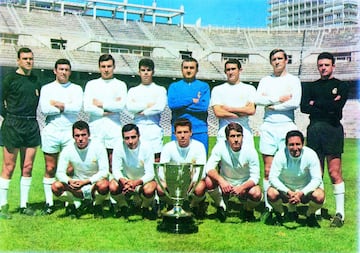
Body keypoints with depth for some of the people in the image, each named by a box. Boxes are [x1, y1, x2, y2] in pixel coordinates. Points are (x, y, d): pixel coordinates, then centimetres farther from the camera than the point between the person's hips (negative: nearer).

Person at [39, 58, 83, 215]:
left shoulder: (76, 89, 9)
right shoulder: (47, 88, 9)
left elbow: (77, 107, -9)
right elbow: (44, 109, -8)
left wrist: (58, 104, -6)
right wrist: (66, 107, -6)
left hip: (70, 132, 0)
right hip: (51, 131, 0)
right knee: (50, 169, 3)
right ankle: (49, 202, 11)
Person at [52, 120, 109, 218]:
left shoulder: (98, 147, -16)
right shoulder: (67, 150, -9)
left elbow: (104, 172, -20)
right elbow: (60, 173, -9)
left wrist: (85, 182, -33)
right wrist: (69, 181, -33)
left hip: (94, 182, -2)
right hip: (77, 183, 2)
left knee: (103, 185, -37)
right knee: (55, 187, -23)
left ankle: (97, 205, -4)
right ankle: (75, 204, 3)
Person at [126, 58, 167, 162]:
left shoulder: (160, 90, 10)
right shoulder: (133, 91, 15)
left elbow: (160, 107, -8)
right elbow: (129, 107, -3)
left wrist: (142, 112, -3)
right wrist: (148, 105, -5)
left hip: (154, 130, -1)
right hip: (138, 129, 1)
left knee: (156, 158, -7)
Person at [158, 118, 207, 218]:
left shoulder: (199, 146, -13)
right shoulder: (168, 147, -10)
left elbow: (201, 172, -19)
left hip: (193, 181, -1)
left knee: (200, 188, -36)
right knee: (160, 188, -30)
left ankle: (195, 206, 2)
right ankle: (173, 206, 5)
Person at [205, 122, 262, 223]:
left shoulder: (250, 151, -19)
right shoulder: (220, 147, -17)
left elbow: (255, 177, -18)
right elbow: (209, 167, -22)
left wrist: (241, 187, -37)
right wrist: (221, 180, -40)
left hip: (245, 185, -1)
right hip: (225, 184, 1)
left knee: (256, 194, -32)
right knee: (209, 181, -29)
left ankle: (248, 210, 5)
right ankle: (221, 206, 0)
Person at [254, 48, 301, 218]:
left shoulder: (293, 80, 7)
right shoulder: (265, 80, 15)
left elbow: (295, 103, -9)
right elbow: (257, 99, -2)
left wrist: (272, 106, -3)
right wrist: (279, 99, -8)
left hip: (287, 126, -2)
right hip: (268, 126, 2)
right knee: (268, 170, 2)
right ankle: (268, 206, 8)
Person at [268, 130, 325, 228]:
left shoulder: (310, 154, -20)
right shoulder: (280, 155, -21)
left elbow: (317, 179, -20)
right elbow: (272, 177, -22)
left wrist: (301, 193, -35)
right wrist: (288, 192, -36)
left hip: (305, 190, 0)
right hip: (285, 189, 0)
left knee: (319, 196, -30)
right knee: (271, 194, -30)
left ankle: (310, 216, 5)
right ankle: (280, 215, 4)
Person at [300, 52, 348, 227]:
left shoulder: (341, 86, 9)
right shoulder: (311, 87, 19)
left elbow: (337, 107, -9)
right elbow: (304, 107, 2)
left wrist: (316, 104, -2)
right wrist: (328, 106, -6)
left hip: (333, 129, -3)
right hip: (314, 130, 3)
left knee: (335, 173, -8)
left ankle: (340, 213, -2)